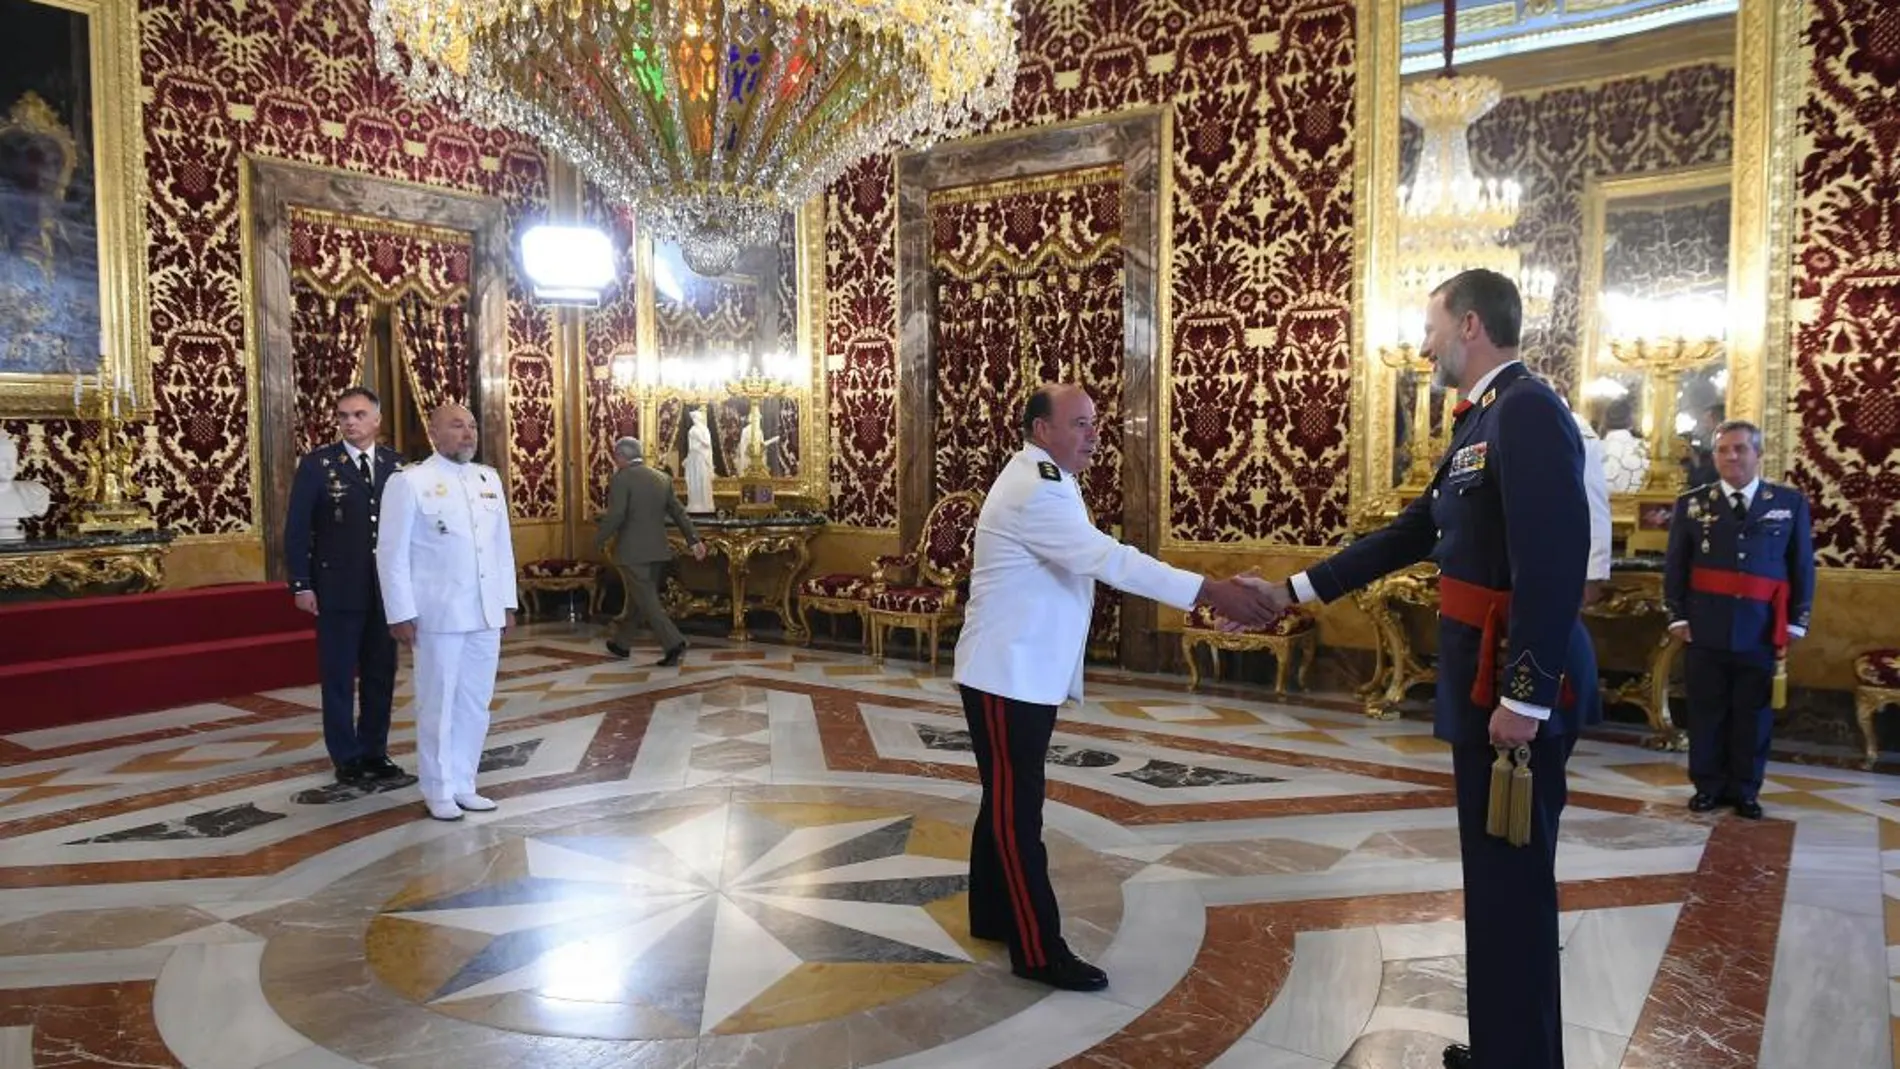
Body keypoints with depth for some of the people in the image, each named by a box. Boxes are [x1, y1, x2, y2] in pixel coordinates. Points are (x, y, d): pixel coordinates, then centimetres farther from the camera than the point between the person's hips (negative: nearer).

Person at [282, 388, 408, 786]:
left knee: (381, 675, 10)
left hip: (386, 588, 3)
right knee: (339, 677, 5)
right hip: (337, 589, -3)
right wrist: (301, 585, -8)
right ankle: (347, 760, 16)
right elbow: (296, 529, -3)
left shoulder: (396, 465, 6)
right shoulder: (316, 464, -2)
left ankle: (375, 754, 22)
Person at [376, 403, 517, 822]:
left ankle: (463, 784, 23)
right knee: (438, 705, 5)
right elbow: (391, 553, -6)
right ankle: (439, 791, 18)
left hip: (486, 613, 5)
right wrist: (401, 614, -10)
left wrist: (507, 603, 11)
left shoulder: (490, 479, 11)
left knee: (475, 704, 10)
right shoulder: (409, 481, -5)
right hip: (438, 614, -5)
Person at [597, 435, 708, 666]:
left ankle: (673, 643, -13)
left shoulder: (621, 479, -11)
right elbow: (679, 512, 9)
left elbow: (615, 515, -18)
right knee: (638, 598, 17)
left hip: (632, 551, -7)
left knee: (647, 601, -3)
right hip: (657, 550, 7)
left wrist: (599, 541, -5)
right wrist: (694, 540, 11)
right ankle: (621, 643, 30)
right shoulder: (662, 478, 9)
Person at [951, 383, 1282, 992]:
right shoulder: (1034, 491, -22)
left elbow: (1097, 559, 13)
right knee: (1017, 808, -4)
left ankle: (992, 915, 30)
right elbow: (1109, 559, -30)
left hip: (1027, 671, 10)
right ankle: (1038, 949, 3)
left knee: (1007, 800, 17)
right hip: (1007, 674, -10)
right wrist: (1209, 592, -32)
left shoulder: (1046, 482, 14)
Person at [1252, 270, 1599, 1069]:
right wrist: (1294, 590, 23)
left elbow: (1554, 562, -23)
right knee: (1495, 873, 18)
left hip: (1518, 687, -10)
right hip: (1486, 681, 10)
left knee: (1514, 879, 1)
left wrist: (1525, 695, -24)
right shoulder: (1482, 421, 16)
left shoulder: (1527, 409, -15)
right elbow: (1409, 534, 22)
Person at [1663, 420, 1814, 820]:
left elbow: (1803, 567, 6)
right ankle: (1709, 785, 18)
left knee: (1753, 713, 8)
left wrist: (1796, 623, 2)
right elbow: (1675, 566, 6)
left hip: (1763, 632, 0)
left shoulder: (1790, 503, 5)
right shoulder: (1692, 504, 4)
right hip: (1706, 630, 0)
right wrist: (1679, 617, 0)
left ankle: (1745, 790, 21)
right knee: (1706, 710, 6)